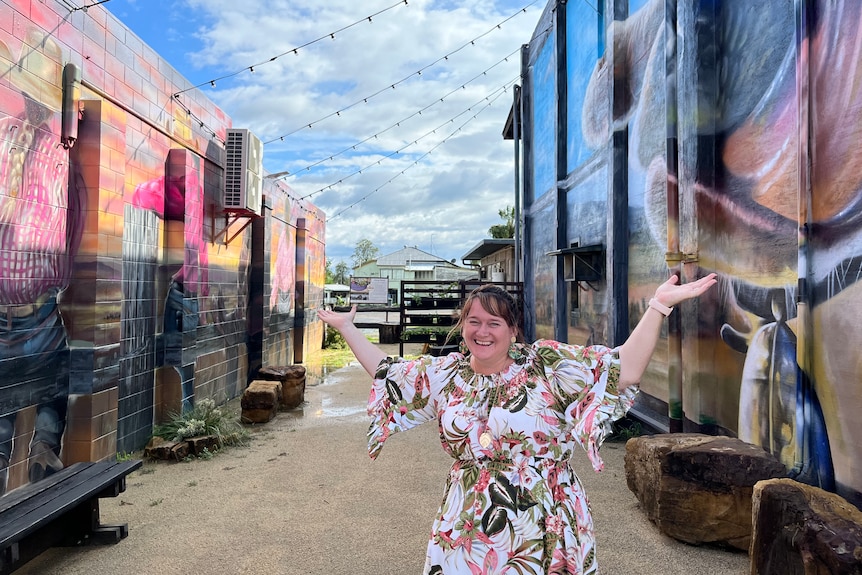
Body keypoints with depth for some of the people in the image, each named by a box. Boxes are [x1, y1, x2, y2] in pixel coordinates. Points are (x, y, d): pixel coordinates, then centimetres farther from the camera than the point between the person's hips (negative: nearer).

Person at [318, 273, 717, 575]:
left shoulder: (546, 366, -9)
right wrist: (346, 327, 19)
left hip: (541, 532, -3)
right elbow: (386, 374, 16)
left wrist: (658, 306, -24)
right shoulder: (446, 374, 4)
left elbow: (623, 372, -16)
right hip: (464, 531, 4)